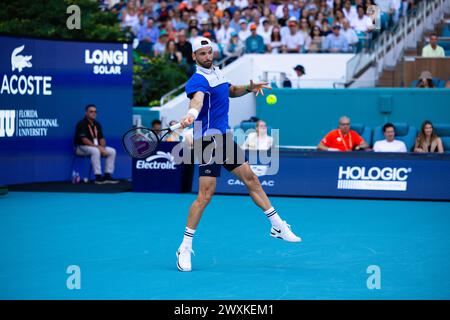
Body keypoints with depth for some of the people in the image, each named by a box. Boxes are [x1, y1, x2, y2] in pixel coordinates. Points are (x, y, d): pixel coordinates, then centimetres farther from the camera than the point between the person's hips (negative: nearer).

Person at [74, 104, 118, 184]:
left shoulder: (97, 124, 11)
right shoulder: (82, 124, -14)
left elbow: (101, 138, 10)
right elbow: (84, 140, -22)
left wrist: (102, 147, -12)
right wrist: (97, 147, -26)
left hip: (96, 147, 8)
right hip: (81, 147, -8)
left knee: (112, 151, -7)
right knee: (95, 151, -37)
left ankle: (107, 175, -9)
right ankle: (98, 177, -34)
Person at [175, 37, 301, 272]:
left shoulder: (218, 73, 13)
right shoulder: (198, 80, -16)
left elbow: (230, 91, 31)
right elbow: (197, 98, -38)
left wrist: (248, 88, 10)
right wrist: (191, 114, -60)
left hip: (224, 138, 9)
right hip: (208, 140, -9)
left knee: (251, 179, 14)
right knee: (205, 195, -12)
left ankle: (277, 226, 26)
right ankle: (185, 248, -5)